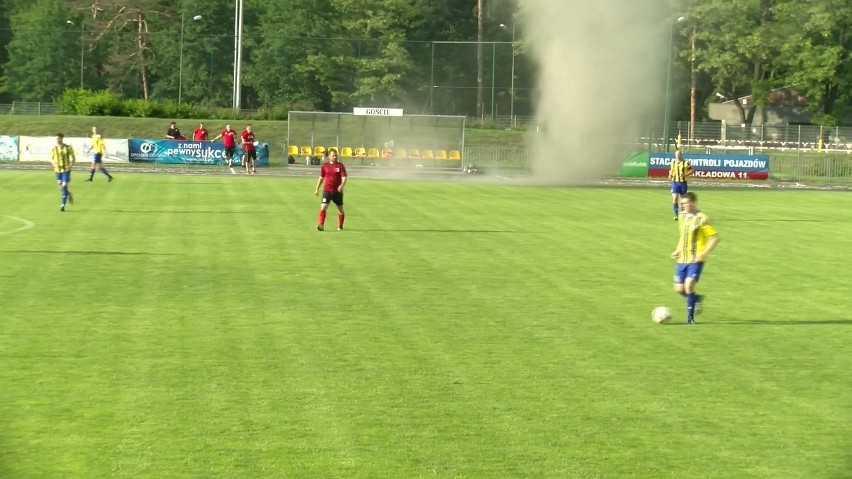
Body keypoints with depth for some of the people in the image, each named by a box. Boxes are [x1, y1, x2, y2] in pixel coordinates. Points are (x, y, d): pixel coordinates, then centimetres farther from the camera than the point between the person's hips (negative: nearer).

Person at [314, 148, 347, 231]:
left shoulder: (340, 165, -4)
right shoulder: (324, 166, 2)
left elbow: (344, 177, -12)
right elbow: (321, 177, 14)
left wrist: (342, 185, -31)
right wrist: (317, 189, 14)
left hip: (337, 191, 0)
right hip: (327, 190, 0)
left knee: (340, 209, 12)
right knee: (323, 207, -17)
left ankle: (340, 226, 29)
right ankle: (321, 225, -19)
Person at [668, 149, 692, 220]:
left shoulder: (686, 163, -5)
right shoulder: (672, 163, 5)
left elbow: (691, 170, -2)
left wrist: (685, 174, -17)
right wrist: (670, 176, -4)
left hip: (683, 182, -1)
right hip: (675, 182, 1)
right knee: (675, 198, -14)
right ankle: (676, 215, -15)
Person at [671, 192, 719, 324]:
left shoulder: (702, 219, -12)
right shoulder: (683, 216, 8)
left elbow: (715, 238, -12)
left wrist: (703, 254, -19)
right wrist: (677, 251, 12)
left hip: (696, 260, -6)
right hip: (682, 259, 6)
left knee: (689, 286, -18)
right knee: (679, 289, 3)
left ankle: (690, 317, -4)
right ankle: (696, 298, 33)